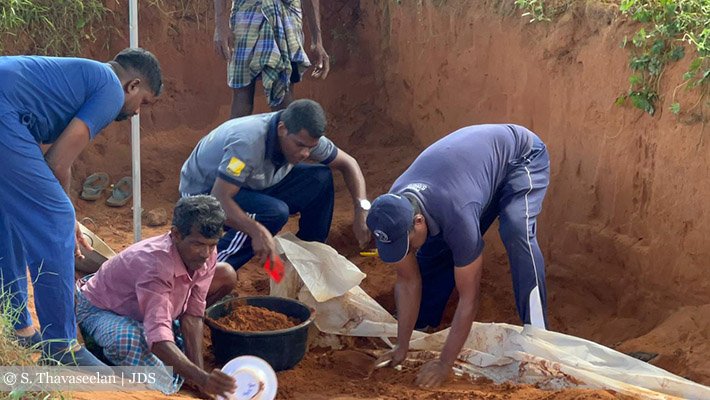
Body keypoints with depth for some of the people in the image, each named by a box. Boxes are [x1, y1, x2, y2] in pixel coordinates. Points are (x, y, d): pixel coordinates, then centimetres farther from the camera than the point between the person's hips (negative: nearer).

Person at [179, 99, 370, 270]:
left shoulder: (303, 136, -14)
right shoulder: (250, 142, -36)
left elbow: (348, 163, -2)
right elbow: (220, 199, -39)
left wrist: (362, 210, -16)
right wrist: (258, 231, -51)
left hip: (252, 188, 7)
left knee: (320, 178, -7)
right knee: (274, 212, -33)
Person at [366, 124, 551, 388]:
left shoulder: (456, 215, -43)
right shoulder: (394, 212, -23)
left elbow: (469, 297, -34)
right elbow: (407, 281, -11)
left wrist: (444, 365, -29)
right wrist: (402, 348, -10)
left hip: (520, 155, -6)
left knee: (516, 232, -33)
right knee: (434, 251, -3)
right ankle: (423, 324, 17)